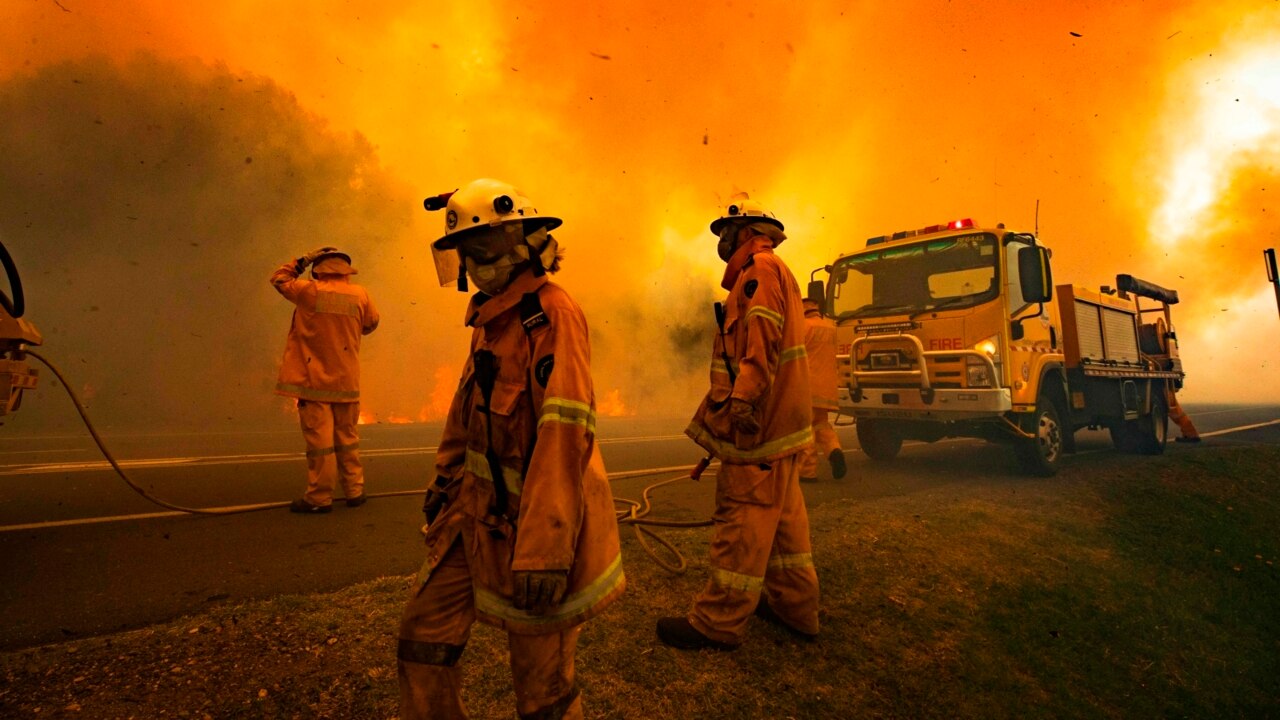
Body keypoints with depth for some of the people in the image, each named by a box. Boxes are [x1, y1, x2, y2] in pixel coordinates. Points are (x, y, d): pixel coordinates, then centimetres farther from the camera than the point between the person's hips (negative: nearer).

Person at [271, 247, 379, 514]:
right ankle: (354, 490, 20)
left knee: (319, 441, 0)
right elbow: (370, 324, 13)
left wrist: (304, 260, 11)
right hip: (346, 382, 3)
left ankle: (319, 498, 6)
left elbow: (279, 278, 9)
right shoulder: (360, 295, -2)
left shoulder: (309, 292, -8)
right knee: (348, 438, 14)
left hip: (314, 381, -3)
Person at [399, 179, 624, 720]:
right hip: (479, 505, 8)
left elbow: (565, 431, -27)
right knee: (424, 631, 16)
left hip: (530, 514, -8)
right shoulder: (491, 315, 10)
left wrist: (545, 548, -29)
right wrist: (446, 475, 26)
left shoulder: (551, 314, -19)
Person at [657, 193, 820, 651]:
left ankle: (717, 623, 4)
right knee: (784, 517, 16)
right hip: (779, 422, 11)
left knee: (742, 522, -5)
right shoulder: (774, 273, 23)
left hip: (758, 424, -11)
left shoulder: (760, 269, -9)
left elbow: (762, 340, -24)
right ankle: (795, 606, 27)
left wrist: (744, 399, -32)